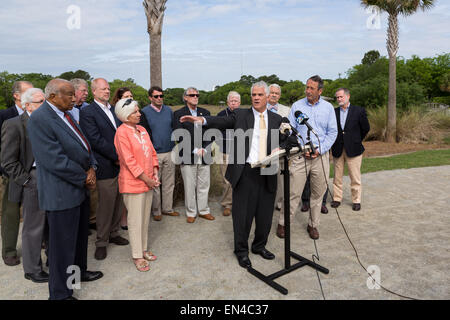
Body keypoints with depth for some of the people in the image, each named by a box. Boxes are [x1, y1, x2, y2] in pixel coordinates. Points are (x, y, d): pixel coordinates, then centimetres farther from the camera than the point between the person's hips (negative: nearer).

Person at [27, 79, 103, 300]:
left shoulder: (66, 115, 10)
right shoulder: (39, 119, -19)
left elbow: (83, 144, 13)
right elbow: (55, 160, -24)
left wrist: (91, 168, -4)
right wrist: (84, 178, -15)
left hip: (80, 189, 9)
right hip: (62, 194, -9)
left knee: (80, 236, 24)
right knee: (62, 245, 5)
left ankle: (79, 271, 45)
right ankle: (60, 293, 23)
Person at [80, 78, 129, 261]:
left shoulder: (114, 110, 15)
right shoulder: (87, 112, -8)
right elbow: (96, 140, -15)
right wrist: (117, 156, -15)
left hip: (121, 164, 7)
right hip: (106, 167, -7)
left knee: (119, 203, 16)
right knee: (105, 206, 2)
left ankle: (114, 233, 33)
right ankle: (101, 242, 17)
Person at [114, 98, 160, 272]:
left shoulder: (142, 129, 10)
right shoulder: (122, 132, -13)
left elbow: (151, 152, 12)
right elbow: (128, 160, -17)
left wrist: (154, 174, 1)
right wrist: (146, 179, -15)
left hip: (148, 182, 7)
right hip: (132, 183, -7)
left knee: (145, 218, 16)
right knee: (135, 220, 2)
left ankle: (143, 249, 30)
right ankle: (137, 256, 15)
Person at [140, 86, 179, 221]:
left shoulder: (169, 110, 9)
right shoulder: (144, 112, -4)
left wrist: (175, 147, 10)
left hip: (169, 152, 4)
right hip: (154, 154, -4)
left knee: (169, 183, 10)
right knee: (154, 184, 5)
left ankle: (167, 208, 24)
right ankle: (156, 211, 18)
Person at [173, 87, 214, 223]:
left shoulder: (205, 112, 12)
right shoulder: (178, 114, 0)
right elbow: (180, 136, -8)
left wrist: (205, 149, -7)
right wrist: (194, 150, -14)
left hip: (204, 156, 3)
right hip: (188, 157, -3)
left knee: (204, 185, 10)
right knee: (189, 186, 4)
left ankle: (204, 211, 24)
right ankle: (191, 213, 19)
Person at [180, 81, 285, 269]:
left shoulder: (276, 119, 11)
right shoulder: (241, 115, 3)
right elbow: (223, 122, -13)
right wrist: (202, 119, -29)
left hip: (268, 174, 3)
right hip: (245, 172, -3)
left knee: (265, 214, 13)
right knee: (242, 214, 6)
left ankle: (260, 246, 36)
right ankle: (241, 251, 25)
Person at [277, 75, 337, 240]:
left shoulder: (328, 107, 7)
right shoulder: (297, 106, 5)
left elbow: (332, 132, 6)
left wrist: (320, 150, -6)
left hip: (320, 156, 2)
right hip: (300, 155, -1)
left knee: (318, 193, 8)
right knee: (294, 192, -3)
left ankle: (313, 225, 23)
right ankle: (283, 223, 10)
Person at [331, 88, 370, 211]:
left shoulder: (359, 111, -1)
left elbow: (366, 128, 6)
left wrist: (357, 140, 10)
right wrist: (334, 143, 1)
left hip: (353, 149, -2)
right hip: (337, 149, 2)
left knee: (355, 177, 4)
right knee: (337, 176, 9)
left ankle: (356, 200, 16)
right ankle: (337, 198, 21)